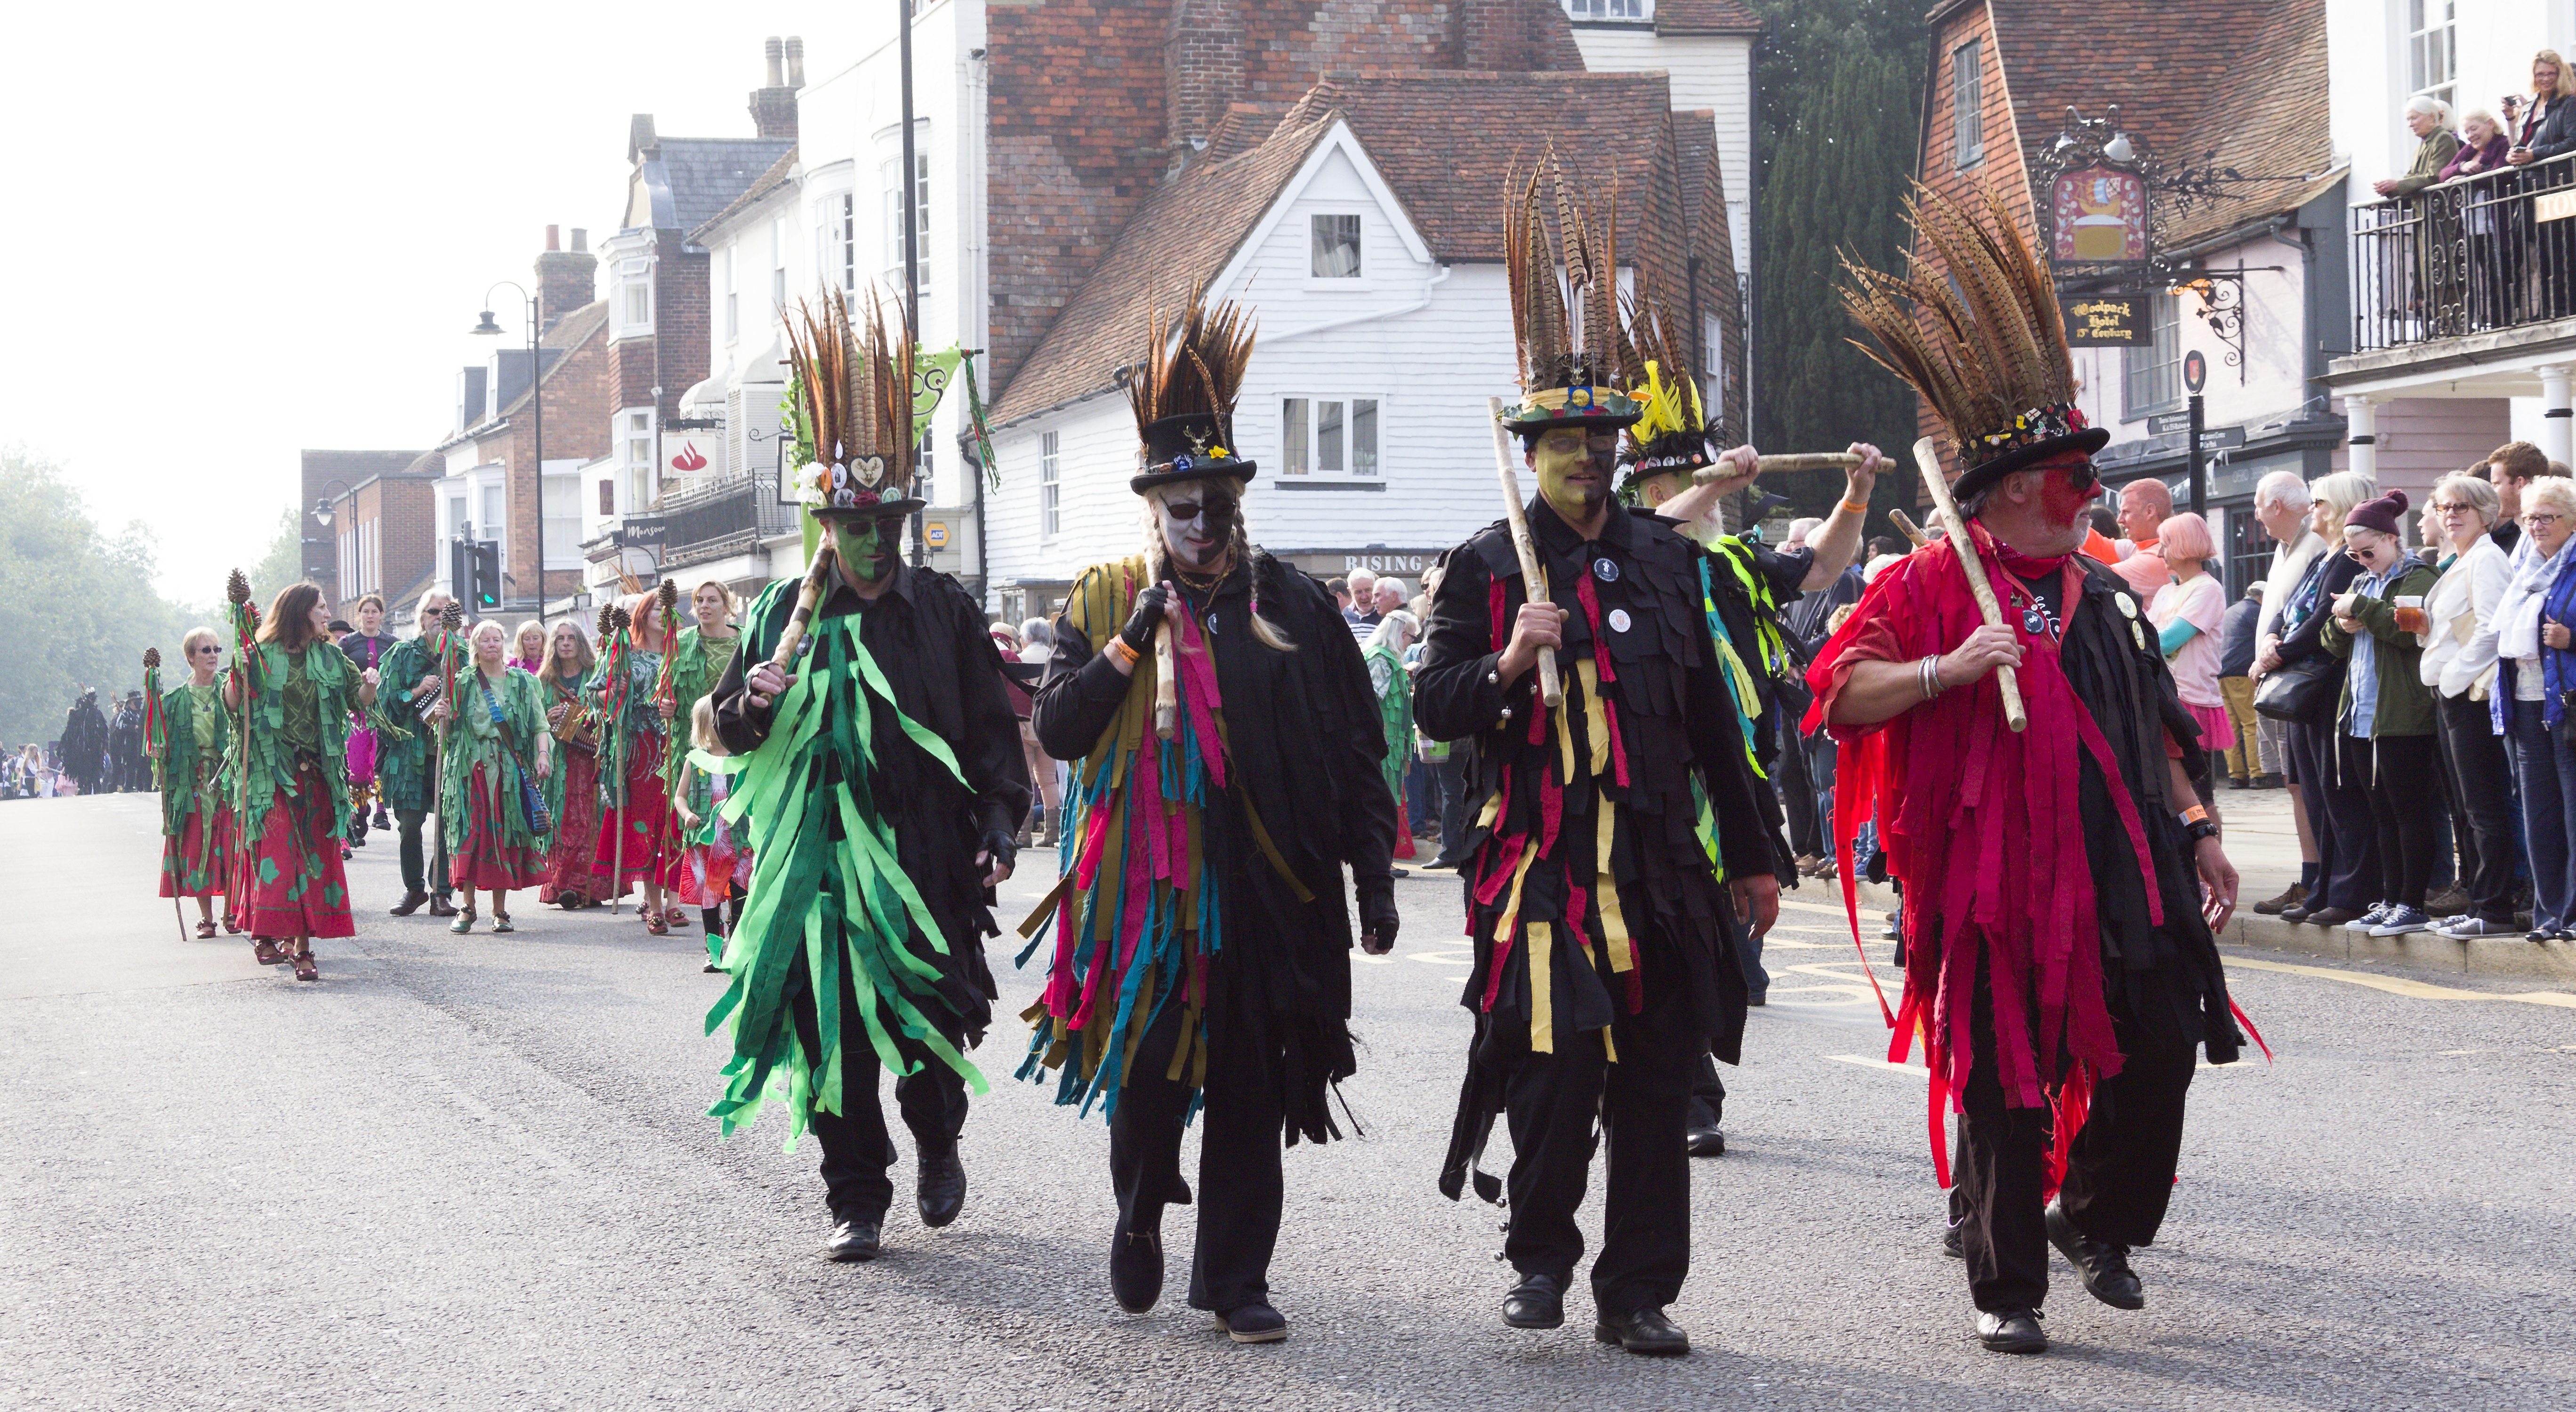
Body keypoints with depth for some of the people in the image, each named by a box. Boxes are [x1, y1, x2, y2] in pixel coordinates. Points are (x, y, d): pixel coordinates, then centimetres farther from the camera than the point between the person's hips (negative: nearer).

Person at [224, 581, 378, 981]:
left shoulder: (330, 658, 11)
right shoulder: (262, 657, 0)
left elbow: (360, 700, 11)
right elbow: (233, 706, -5)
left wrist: (368, 686, -10)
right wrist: (237, 672, -22)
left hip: (316, 776, 3)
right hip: (272, 773, -3)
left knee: (312, 856, 1)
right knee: (276, 852, -12)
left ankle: (302, 945, 4)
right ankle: (269, 934, -7)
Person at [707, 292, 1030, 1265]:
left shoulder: (943, 611, 4)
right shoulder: (786, 614, 6)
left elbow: (992, 729, 7)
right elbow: (728, 735, 10)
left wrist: (999, 826, -2)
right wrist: (752, 704, -12)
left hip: (927, 857, -1)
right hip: (819, 856, 1)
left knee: (930, 1034, 1)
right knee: (832, 1036, 0)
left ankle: (938, 1146, 30)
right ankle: (857, 1200, 10)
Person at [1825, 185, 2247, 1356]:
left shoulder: (2101, 594, 17)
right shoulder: (1933, 586, -4)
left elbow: (2158, 728, 24)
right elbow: (1841, 695, -11)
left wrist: (2197, 831, 19)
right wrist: (1950, 668, -23)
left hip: (2126, 875, 6)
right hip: (2000, 877, -6)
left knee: (2162, 1052, 0)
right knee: (2005, 1089, -1)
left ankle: (2099, 1223, 24)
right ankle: (2005, 1288, 10)